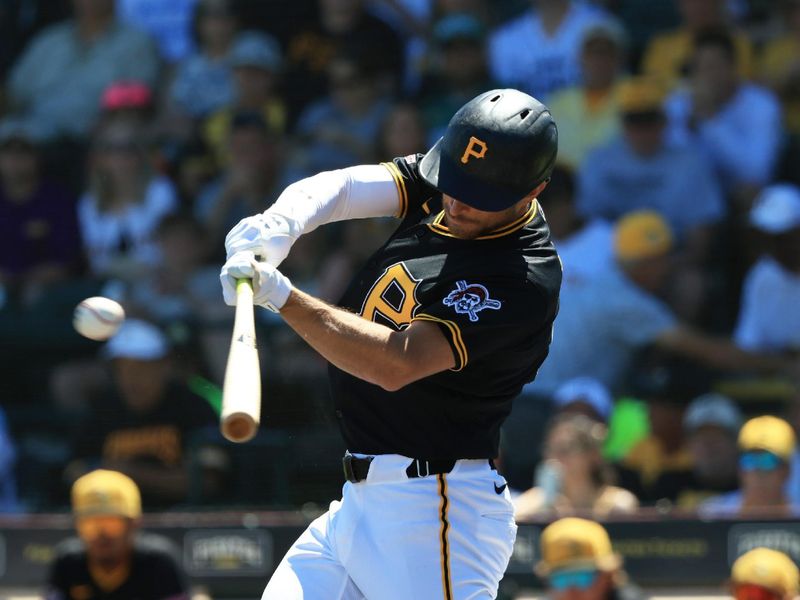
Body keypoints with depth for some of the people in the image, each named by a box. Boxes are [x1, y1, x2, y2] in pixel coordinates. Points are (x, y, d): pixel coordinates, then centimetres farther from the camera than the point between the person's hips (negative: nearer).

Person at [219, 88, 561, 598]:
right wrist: (280, 224, -26)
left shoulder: (524, 281, -21)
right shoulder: (438, 186, 6)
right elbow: (342, 188, -4)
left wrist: (282, 297, -33)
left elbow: (396, 364, -28)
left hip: (434, 512, -9)